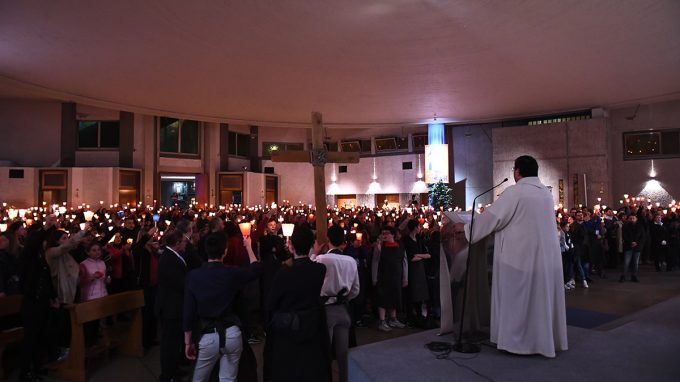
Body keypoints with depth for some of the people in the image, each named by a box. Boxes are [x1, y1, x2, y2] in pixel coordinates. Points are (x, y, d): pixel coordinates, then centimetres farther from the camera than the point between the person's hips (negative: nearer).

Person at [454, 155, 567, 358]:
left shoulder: (514, 192, -13)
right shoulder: (546, 192, 10)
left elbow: (492, 216, -11)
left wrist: (466, 227, 1)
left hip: (520, 255, -7)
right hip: (545, 255, 7)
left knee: (517, 298, 3)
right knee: (542, 296, 14)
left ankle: (516, 340, 11)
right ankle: (545, 338, 24)